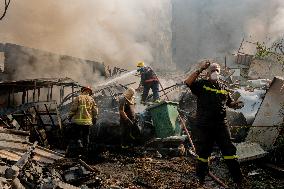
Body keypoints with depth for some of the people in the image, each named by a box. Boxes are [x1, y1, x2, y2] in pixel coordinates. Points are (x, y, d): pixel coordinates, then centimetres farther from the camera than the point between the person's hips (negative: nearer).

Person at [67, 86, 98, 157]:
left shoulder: (78, 98, -3)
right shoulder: (92, 99, 8)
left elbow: (73, 108, -9)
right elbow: (95, 111, 5)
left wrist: (70, 116, 2)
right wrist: (94, 119, 15)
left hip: (77, 120, -3)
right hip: (87, 121, 3)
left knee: (75, 134, 8)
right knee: (86, 136, 13)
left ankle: (79, 142, -17)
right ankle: (85, 150, 16)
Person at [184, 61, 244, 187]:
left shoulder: (224, 88, 14)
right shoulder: (202, 84, 1)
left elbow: (229, 103, 23)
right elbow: (188, 82, -18)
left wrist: (236, 104, 0)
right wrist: (200, 70, -18)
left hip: (221, 125, 3)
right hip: (204, 125, -3)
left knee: (229, 150, 3)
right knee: (203, 152, 9)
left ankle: (238, 179, 15)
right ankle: (200, 178, 27)